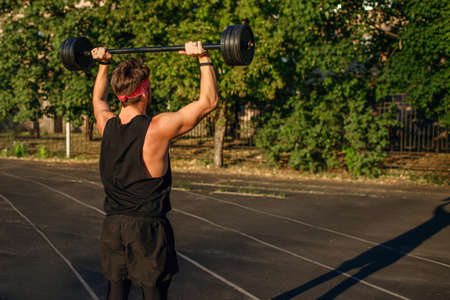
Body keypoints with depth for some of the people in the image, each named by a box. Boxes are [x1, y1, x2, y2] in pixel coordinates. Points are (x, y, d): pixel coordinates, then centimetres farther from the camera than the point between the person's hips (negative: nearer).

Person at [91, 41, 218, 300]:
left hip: (112, 226, 6)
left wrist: (103, 64, 31)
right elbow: (209, 101, -11)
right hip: (148, 227, -5)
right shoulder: (158, 128, -18)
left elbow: (98, 99, 24)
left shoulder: (107, 125, -2)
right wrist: (204, 58, -7)